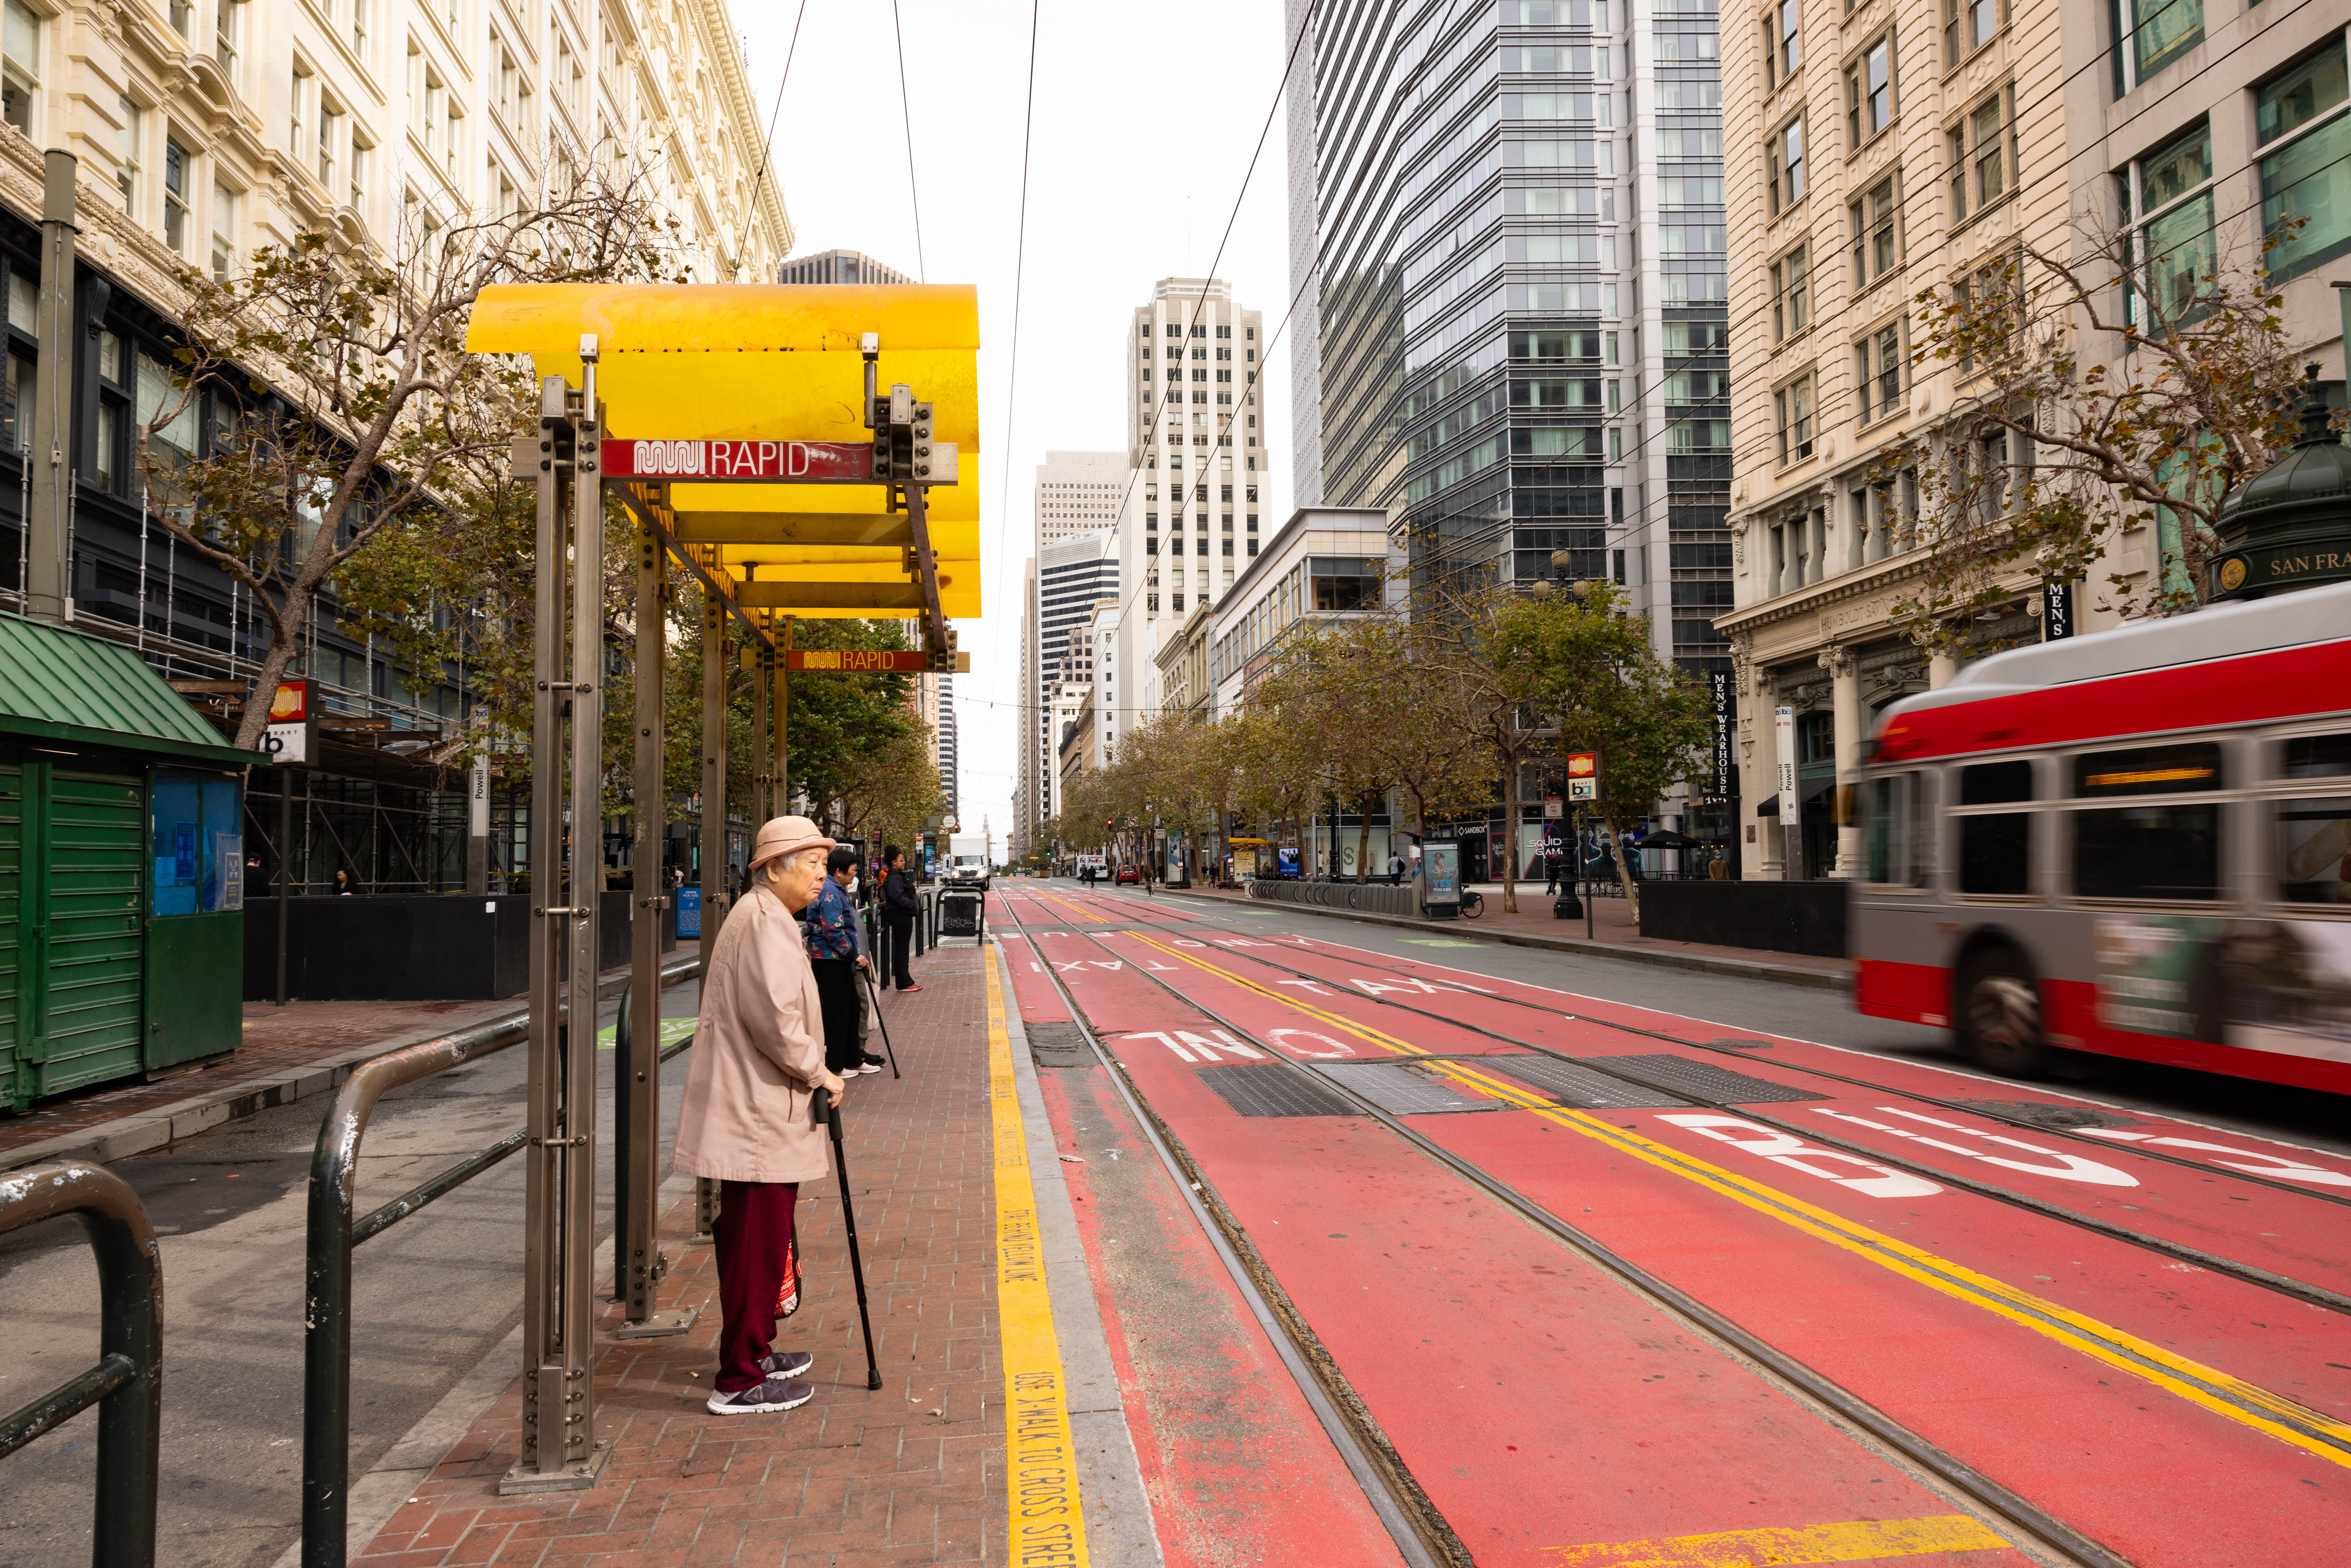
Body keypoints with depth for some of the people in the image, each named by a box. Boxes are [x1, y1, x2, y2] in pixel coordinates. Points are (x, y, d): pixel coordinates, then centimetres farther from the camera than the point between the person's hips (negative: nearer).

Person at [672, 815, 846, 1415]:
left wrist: (810, 1073, 22)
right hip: (757, 1115, -11)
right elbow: (774, 1019, -24)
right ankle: (740, 1381, 2)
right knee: (756, 1243, -5)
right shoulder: (765, 922, -17)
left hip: (754, 1110, 11)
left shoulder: (766, 918, 18)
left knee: (756, 1240, 19)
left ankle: (754, 1350, 32)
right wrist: (818, 1074, -13)